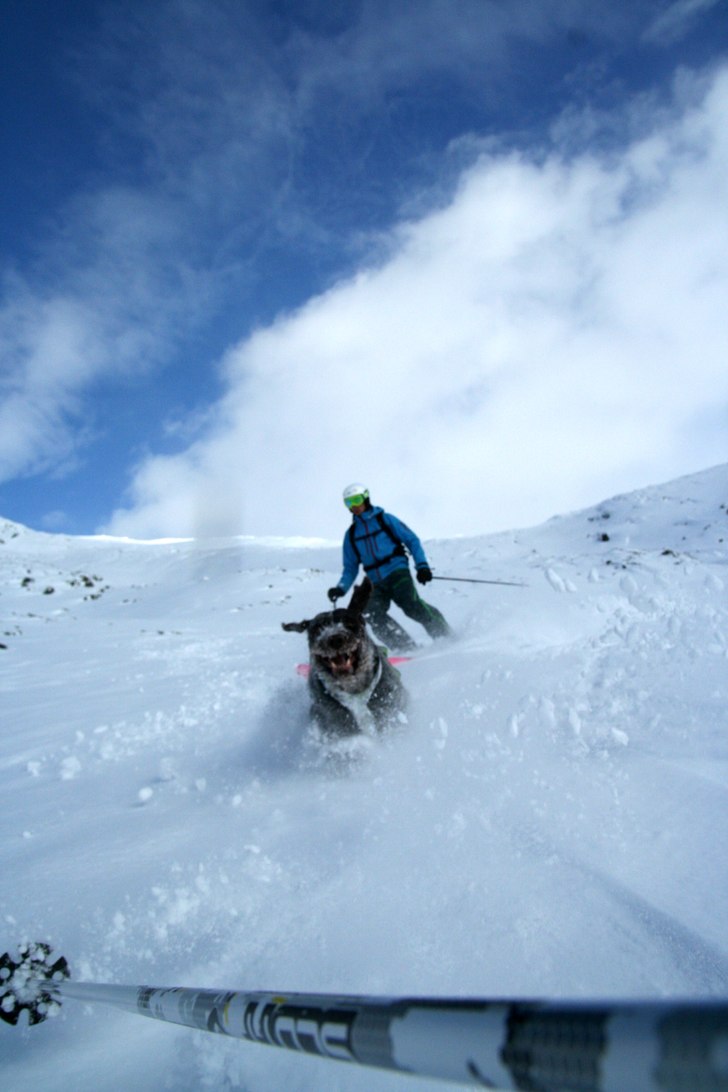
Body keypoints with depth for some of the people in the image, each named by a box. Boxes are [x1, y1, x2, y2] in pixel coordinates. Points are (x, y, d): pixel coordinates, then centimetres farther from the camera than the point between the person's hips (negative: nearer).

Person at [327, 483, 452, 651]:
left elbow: (412, 540, 5)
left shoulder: (385, 519, 7)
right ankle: (407, 649, -20)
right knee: (372, 613, -21)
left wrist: (422, 565, -8)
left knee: (411, 605, -26)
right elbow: (350, 568, 20)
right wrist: (341, 588, 4)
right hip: (377, 583, 4)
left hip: (397, 571, -4)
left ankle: (446, 636, -13)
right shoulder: (351, 534, 17)